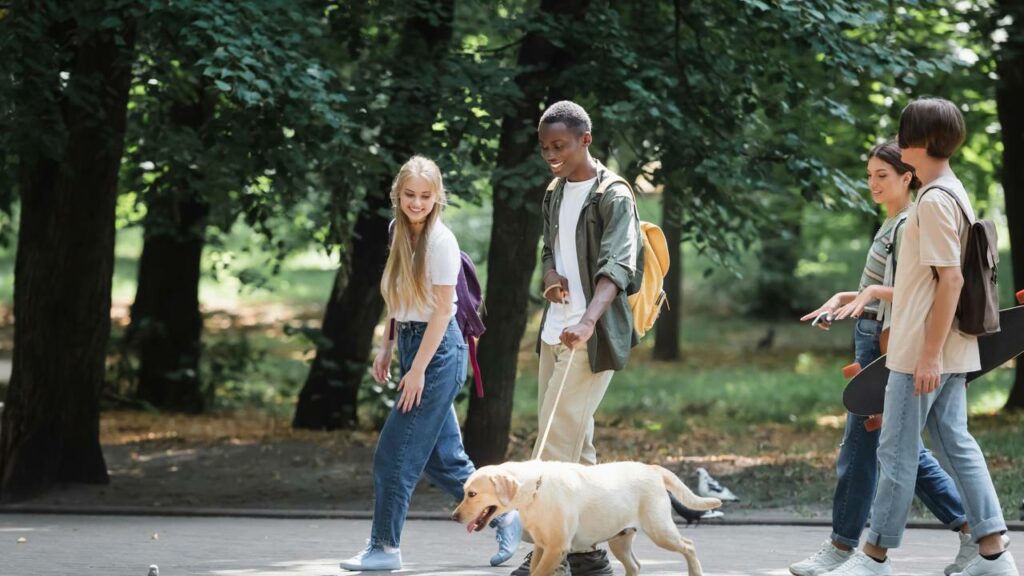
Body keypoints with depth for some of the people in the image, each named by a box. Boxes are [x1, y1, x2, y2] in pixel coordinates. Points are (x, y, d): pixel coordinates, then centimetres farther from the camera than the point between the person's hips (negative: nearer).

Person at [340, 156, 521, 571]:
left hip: (438, 350, -8)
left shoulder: (440, 240, -12)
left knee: (394, 454, -7)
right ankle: (504, 518, 23)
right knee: (442, 456, 11)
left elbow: (442, 309, -15)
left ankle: (384, 548, 1)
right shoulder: (401, 235, 10)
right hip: (411, 345, 8)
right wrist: (387, 349, 14)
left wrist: (418, 369, -17)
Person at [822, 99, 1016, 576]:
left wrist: (929, 354, -21)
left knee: (896, 452, 0)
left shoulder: (934, 200, -18)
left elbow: (951, 279, -22)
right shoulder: (952, 193, 13)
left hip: (923, 352, -10)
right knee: (956, 444, 10)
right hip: (952, 353, 10)